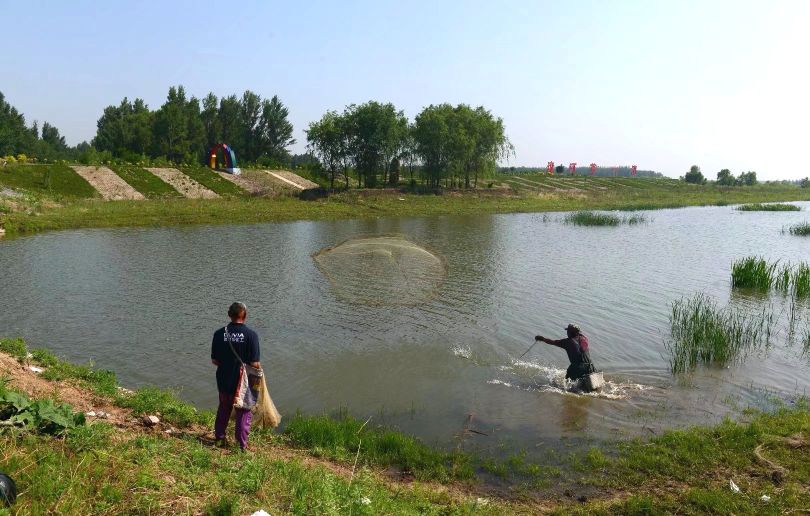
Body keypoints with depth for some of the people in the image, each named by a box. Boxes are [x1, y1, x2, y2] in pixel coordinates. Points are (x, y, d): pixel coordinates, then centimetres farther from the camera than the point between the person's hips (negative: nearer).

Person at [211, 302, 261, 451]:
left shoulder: (219, 334, -8)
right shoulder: (251, 335, -18)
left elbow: (214, 360, -2)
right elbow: (255, 363, -18)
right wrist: (259, 368, 4)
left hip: (224, 380, 3)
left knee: (224, 408, 25)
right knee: (244, 412, 13)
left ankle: (219, 437, 37)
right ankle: (242, 445, 17)